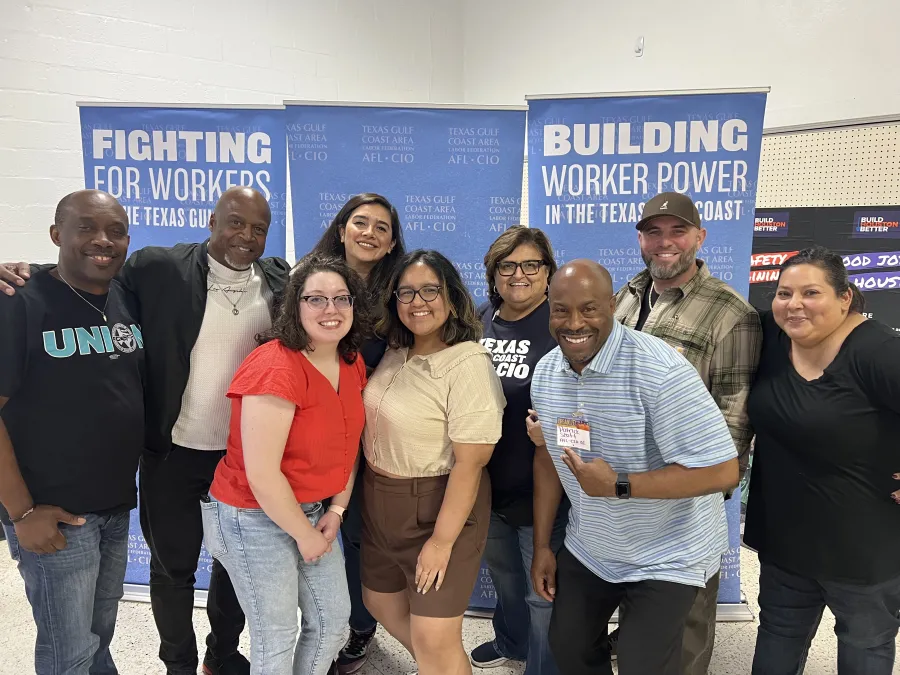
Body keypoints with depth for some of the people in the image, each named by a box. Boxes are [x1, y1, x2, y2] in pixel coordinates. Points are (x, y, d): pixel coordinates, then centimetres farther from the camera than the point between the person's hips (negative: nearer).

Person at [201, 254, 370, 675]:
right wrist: (303, 534, -14)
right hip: (255, 517, -7)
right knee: (276, 638, 7)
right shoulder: (275, 368, -26)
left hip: (312, 510, 8)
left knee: (335, 619, 16)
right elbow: (261, 475, -26)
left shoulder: (352, 364, -1)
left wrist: (337, 510, 1)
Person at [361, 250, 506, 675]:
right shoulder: (395, 353, 2)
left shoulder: (468, 364, -21)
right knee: (381, 603, 24)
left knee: (434, 639, -1)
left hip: (438, 506, -8)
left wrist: (442, 540, -19)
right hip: (380, 501, 9)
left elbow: (469, 463, -22)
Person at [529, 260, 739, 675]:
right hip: (586, 550, 6)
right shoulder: (545, 372, -6)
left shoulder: (660, 371, -28)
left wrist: (618, 485, -30)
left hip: (664, 559, -6)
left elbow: (721, 471, -27)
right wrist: (542, 546, 8)